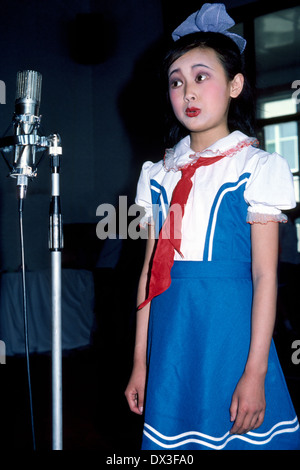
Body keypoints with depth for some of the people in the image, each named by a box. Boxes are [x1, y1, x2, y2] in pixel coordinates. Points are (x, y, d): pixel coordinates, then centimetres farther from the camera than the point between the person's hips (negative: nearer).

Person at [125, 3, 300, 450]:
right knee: (174, 437, 12)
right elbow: (149, 272, 9)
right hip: (171, 335, 4)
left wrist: (256, 373, -12)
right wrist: (140, 363, 9)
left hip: (231, 328, -4)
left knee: (236, 436, 4)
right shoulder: (159, 175, 9)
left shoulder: (257, 168, -4)